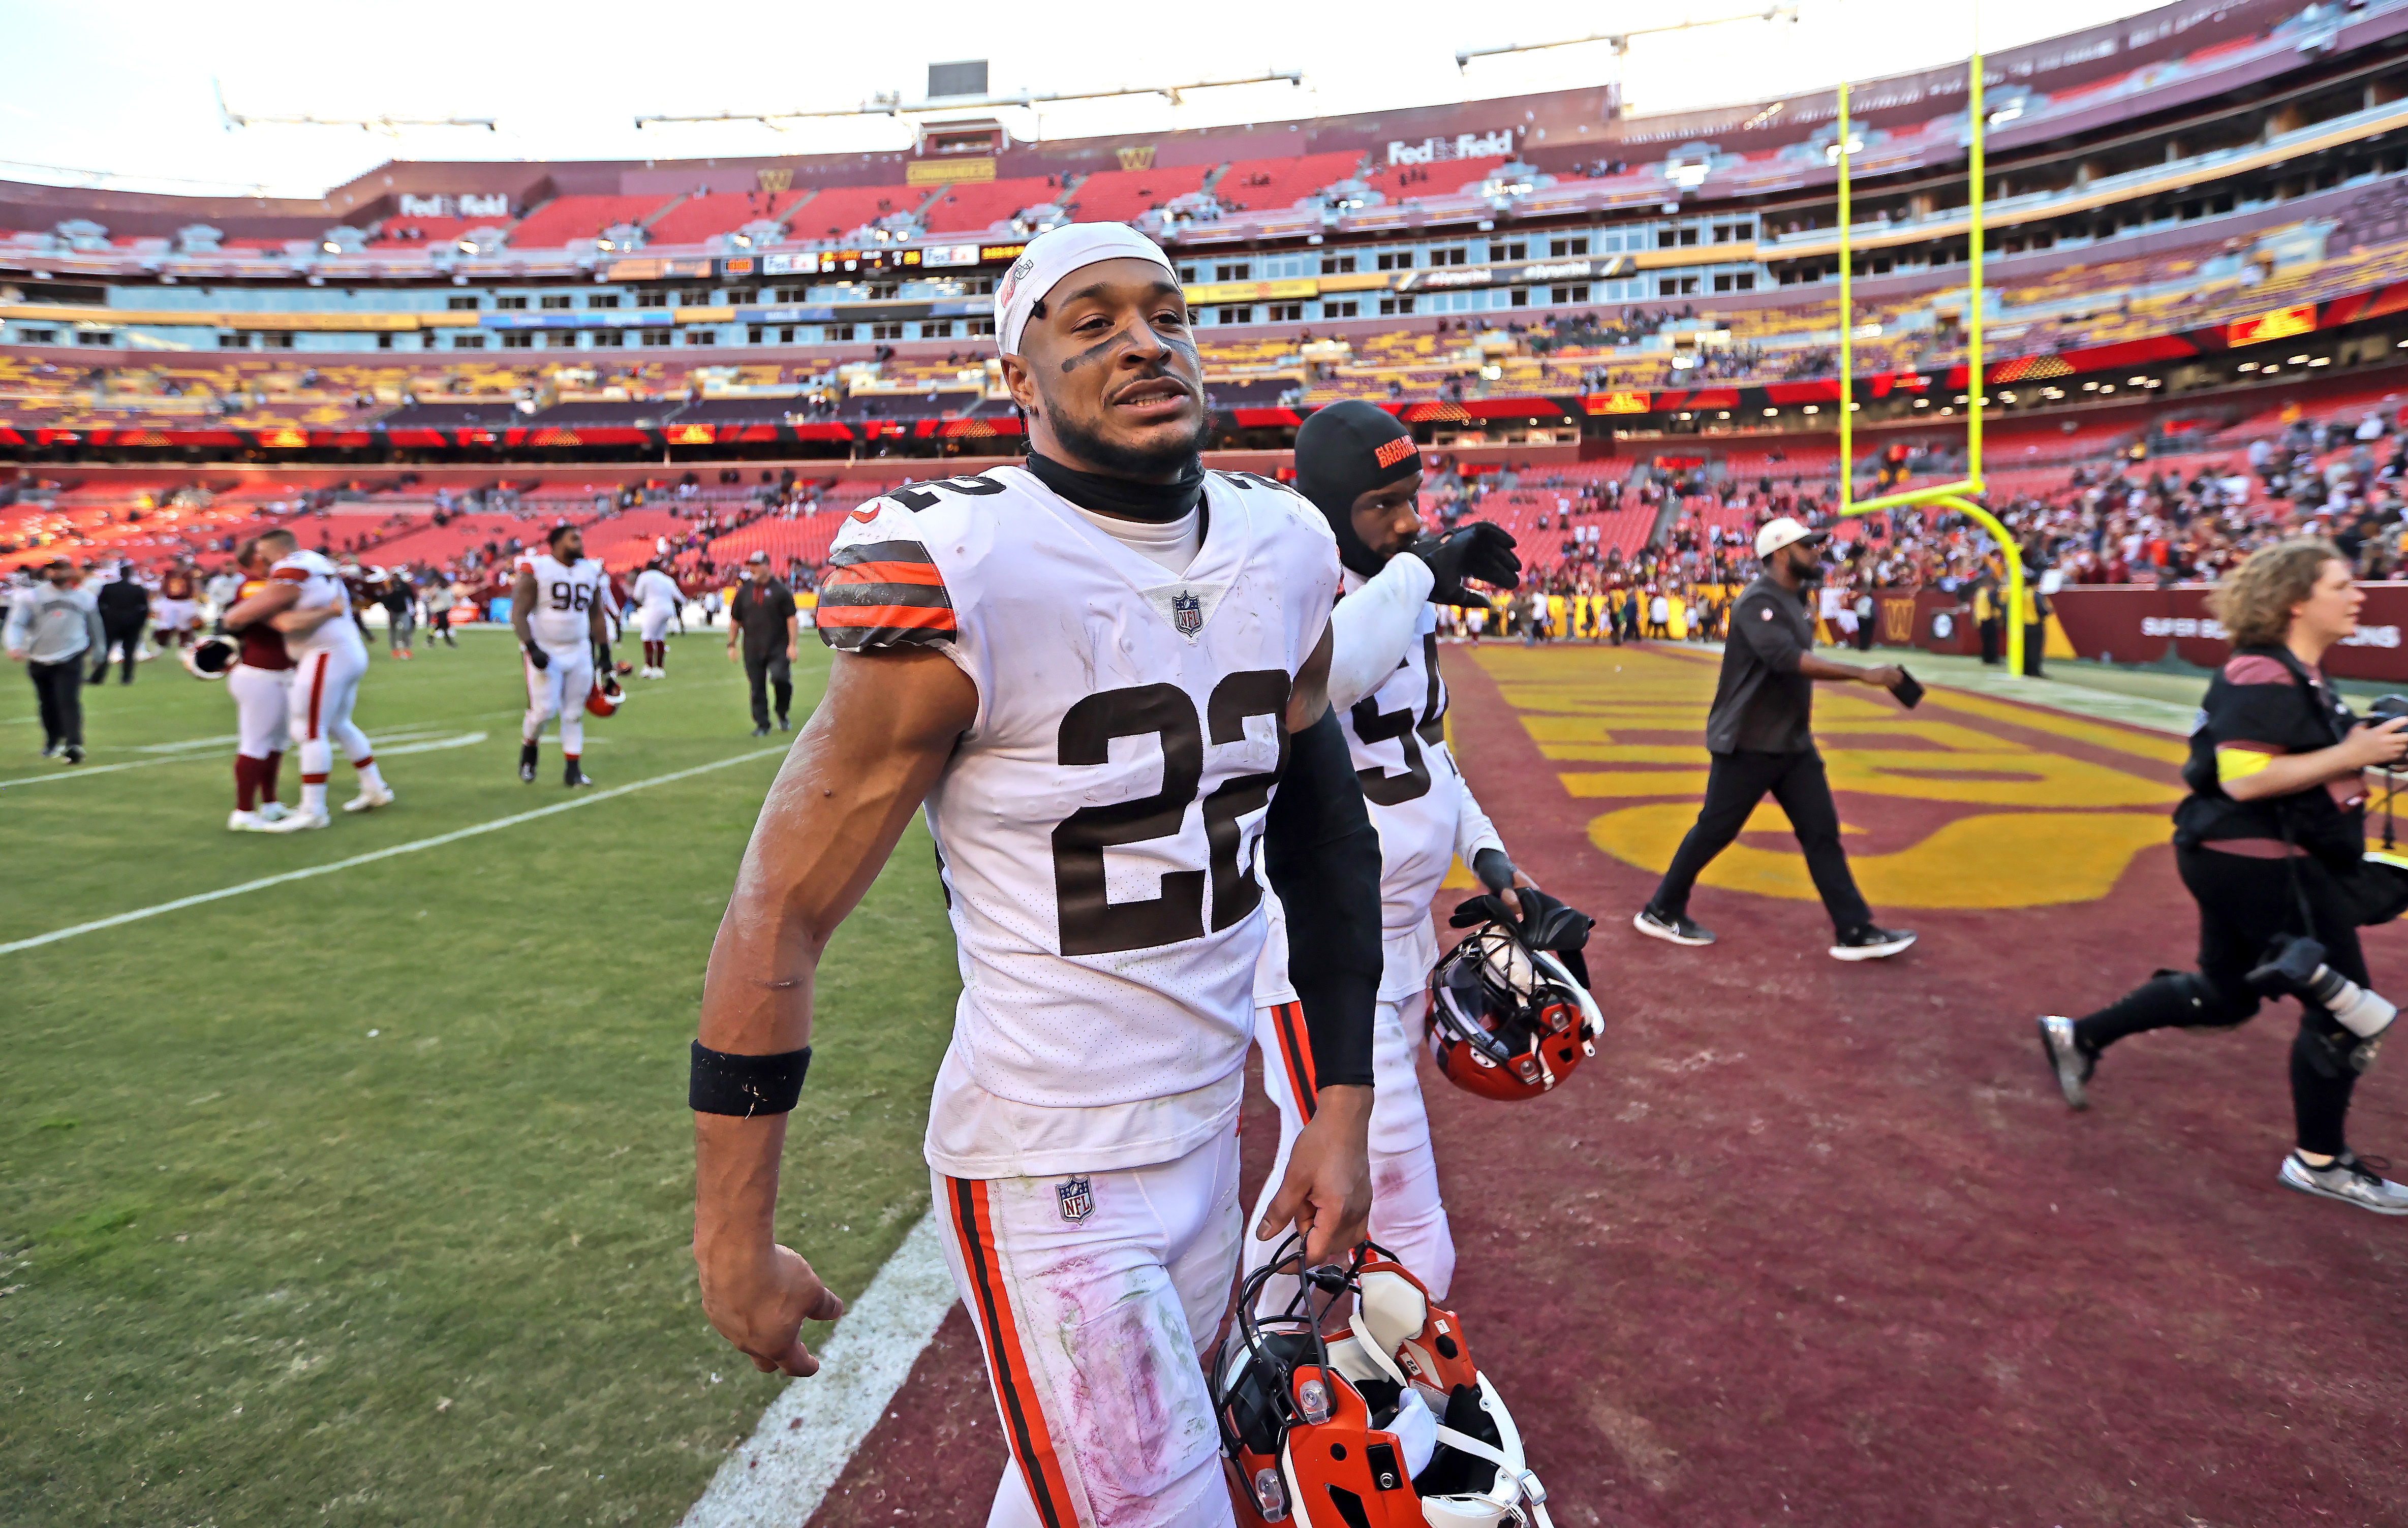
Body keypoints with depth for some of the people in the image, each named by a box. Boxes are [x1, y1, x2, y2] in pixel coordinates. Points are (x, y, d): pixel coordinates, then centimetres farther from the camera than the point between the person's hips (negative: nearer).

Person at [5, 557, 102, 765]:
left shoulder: (85, 598, 1)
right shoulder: (33, 596, -4)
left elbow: (95, 627, 14)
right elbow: (16, 623, -8)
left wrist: (100, 652, 23)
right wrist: (15, 646, -25)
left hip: (71, 659, -2)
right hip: (39, 660, 2)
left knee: (68, 701, -17)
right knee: (48, 705, 13)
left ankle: (74, 744, -24)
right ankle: (53, 743, 31)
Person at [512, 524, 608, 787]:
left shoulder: (591, 571, 8)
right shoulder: (536, 569, -10)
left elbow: (596, 616, 15)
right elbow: (519, 614, -12)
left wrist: (604, 654, 12)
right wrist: (532, 648, -22)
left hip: (580, 653, 5)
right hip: (545, 652, -5)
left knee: (575, 713, 6)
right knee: (544, 710, -9)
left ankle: (573, 770, 12)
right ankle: (529, 748, 22)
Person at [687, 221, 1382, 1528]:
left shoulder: (1284, 552, 1)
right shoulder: (966, 580, -18)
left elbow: (1322, 831, 11)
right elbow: (781, 916, -14)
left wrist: (1341, 1102, 9)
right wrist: (734, 1238, -9)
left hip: (1209, 1130, 6)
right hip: (1048, 1173, -6)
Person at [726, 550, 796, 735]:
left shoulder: (780, 590, 0)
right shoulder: (744, 592, 11)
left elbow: (791, 619, -2)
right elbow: (735, 621, 16)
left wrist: (792, 645, -10)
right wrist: (731, 645, 10)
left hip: (778, 648, -4)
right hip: (752, 649, 4)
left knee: (780, 678, -21)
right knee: (757, 688, 3)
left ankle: (782, 714, 4)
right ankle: (762, 725, 13)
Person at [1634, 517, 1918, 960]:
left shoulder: (1794, 599, 12)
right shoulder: (1759, 602, -18)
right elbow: (1788, 659, -34)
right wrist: (1864, 675, -35)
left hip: (1794, 742, 9)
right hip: (1747, 744, -9)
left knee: (1822, 830, 4)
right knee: (1715, 831, 2)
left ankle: (1854, 932, 7)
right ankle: (1661, 912, 18)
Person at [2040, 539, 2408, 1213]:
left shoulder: (2298, 673, 12)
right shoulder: (2263, 676, -20)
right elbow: (2243, 779, -26)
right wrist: (2351, 756, -24)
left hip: (2244, 861, 11)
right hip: (2259, 863, -11)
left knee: (2223, 994, 21)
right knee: (2342, 1008, 1)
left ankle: (2078, 1036, 27)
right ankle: (2319, 1161, 16)